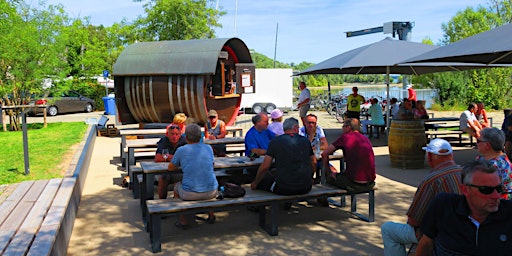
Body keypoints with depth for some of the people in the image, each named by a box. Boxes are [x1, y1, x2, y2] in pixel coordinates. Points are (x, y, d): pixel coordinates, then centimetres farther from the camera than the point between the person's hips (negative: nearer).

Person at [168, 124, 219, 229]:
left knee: (176, 186, 30)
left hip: (190, 194, -3)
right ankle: (211, 215, 41)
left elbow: (170, 168, 10)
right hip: (211, 192, 3)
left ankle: (183, 221, 30)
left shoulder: (181, 150, -4)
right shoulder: (208, 148, 4)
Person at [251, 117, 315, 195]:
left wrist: (255, 183, 10)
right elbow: (313, 163, 16)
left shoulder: (275, 141, -3)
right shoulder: (305, 141, 6)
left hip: (284, 189, -4)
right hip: (305, 189, 4)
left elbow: (265, 167, -5)